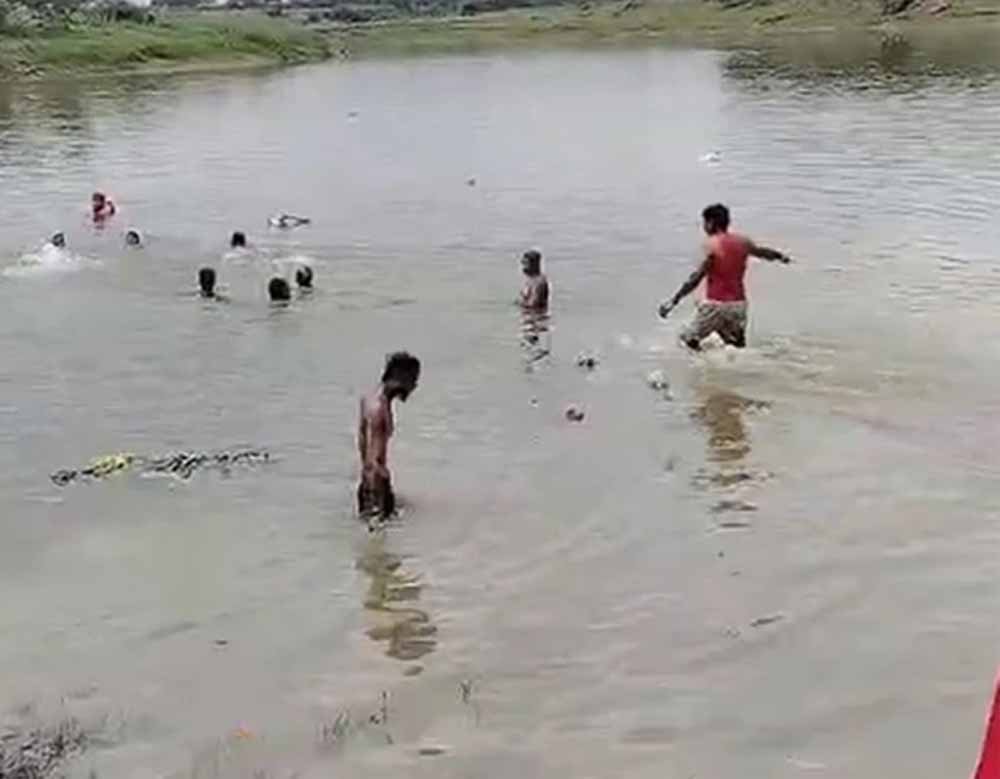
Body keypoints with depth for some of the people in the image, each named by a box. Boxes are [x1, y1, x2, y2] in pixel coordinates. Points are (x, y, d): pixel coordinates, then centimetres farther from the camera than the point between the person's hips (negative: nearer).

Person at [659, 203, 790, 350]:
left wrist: (674, 300, -22)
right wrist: (781, 256, 48)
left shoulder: (712, 245, -12)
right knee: (739, 347, 20)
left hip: (716, 304, -6)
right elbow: (762, 252, 27)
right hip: (739, 304, 6)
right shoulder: (742, 241, 7)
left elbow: (696, 278, -21)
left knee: (689, 338, 0)